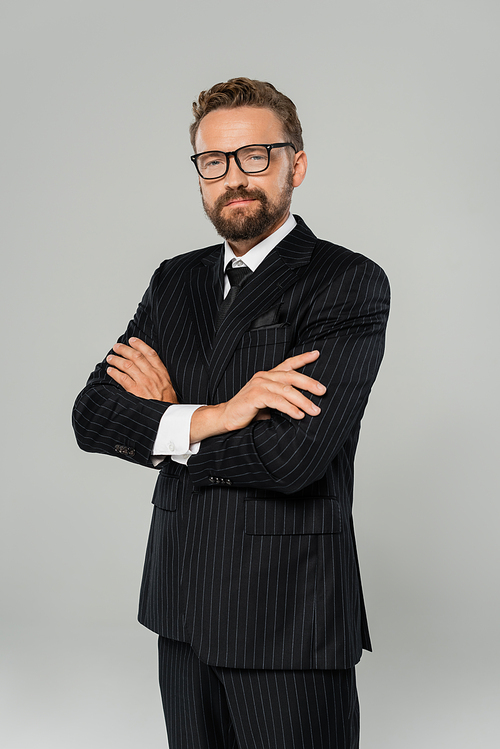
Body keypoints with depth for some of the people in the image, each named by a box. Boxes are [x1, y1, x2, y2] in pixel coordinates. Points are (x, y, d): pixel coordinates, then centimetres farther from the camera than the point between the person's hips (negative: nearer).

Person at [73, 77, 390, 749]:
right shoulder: (174, 280, 9)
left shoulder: (350, 284, -11)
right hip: (181, 605, 6)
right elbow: (92, 416, -2)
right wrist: (212, 416, -18)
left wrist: (166, 418, -9)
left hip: (288, 618, -5)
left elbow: (293, 456, -23)